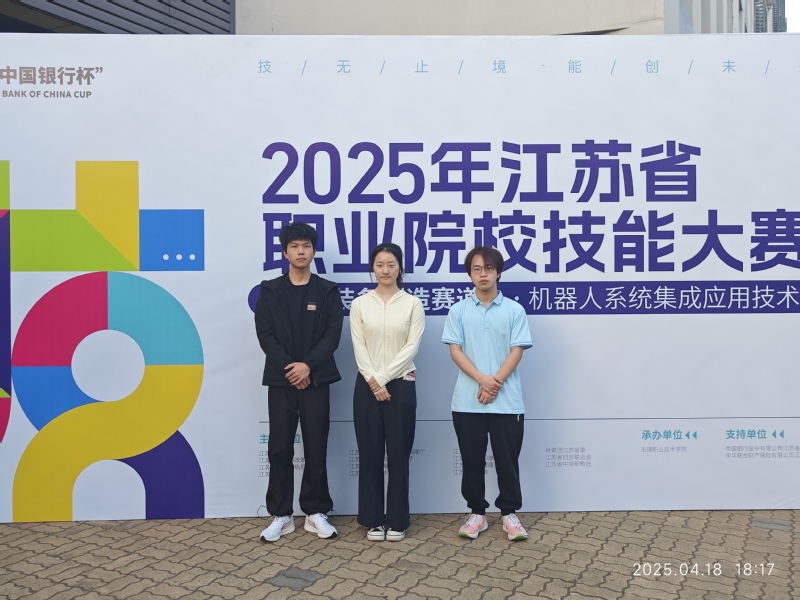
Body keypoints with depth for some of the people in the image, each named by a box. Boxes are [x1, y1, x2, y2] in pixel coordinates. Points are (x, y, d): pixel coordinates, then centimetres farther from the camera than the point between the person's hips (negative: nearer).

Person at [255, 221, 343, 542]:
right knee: (280, 448, 4)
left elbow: (333, 334, -4)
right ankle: (281, 515, 14)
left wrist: (307, 365, -15)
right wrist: (289, 368, -12)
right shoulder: (269, 290, 5)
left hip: (315, 380, 0)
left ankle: (315, 512, 16)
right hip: (281, 380, 1)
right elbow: (265, 334, -3)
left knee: (316, 448, 4)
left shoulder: (327, 291, 4)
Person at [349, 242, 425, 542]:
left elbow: (412, 347, -7)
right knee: (370, 453, 6)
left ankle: (397, 520, 18)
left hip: (400, 384, -1)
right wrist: (373, 381, -13)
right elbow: (359, 348, -2)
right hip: (367, 385, 1)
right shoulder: (360, 304, 3)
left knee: (399, 453, 5)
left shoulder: (412, 303, 0)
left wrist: (383, 377, -13)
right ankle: (373, 520, 19)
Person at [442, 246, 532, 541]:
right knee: (472, 459, 8)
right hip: (468, 400, 1)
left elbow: (516, 351, -3)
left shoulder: (514, 310, 2)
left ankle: (510, 513, 21)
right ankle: (477, 513, 21)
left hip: (507, 400, -1)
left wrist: (496, 383, -14)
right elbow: (455, 350, -3)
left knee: (507, 459, 6)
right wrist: (483, 380, -15)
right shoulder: (458, 310, 3)